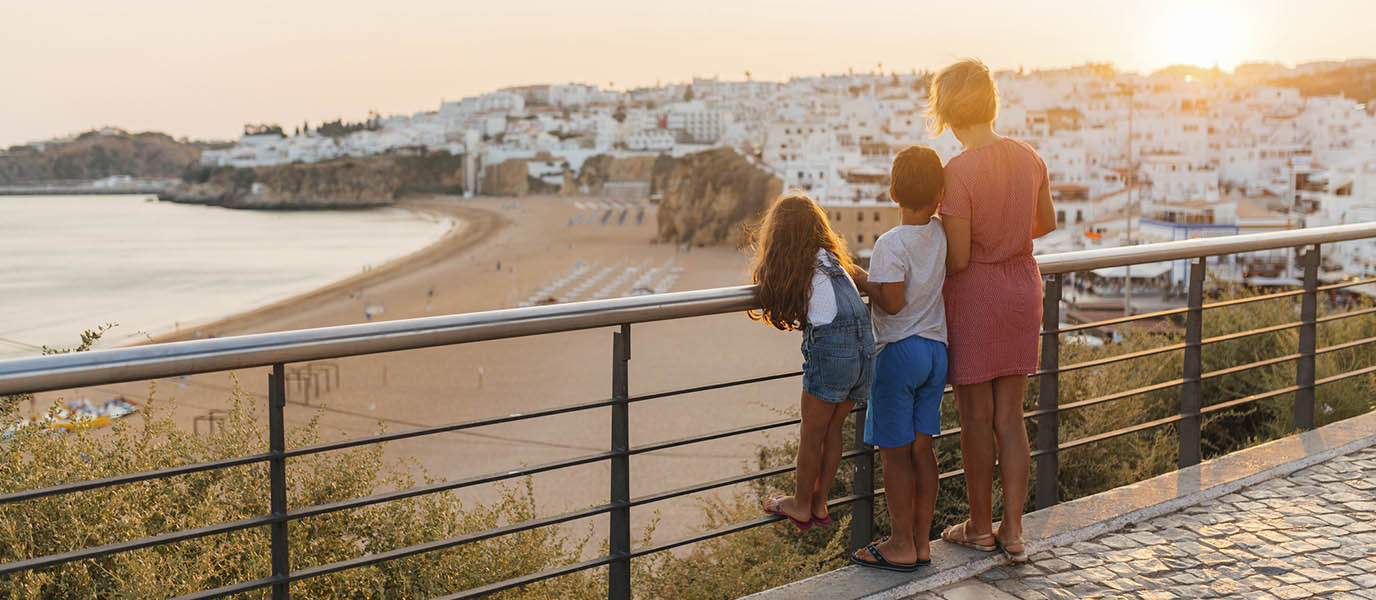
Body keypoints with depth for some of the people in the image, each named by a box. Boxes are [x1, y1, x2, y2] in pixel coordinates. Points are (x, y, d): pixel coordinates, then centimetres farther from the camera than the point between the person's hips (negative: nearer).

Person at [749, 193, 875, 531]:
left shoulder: (784, 266, 1)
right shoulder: (832, 258, 15)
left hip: (830, 348, -6)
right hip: (865, 347, 6)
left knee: (811, 434, 11)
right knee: (833, 430, 18)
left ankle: (801, 506, 24)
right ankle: (819, 504, 28)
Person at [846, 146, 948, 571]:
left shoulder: (891, 244, -17)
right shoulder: (942, 236, 1)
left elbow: (892, 302, -21)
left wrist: (859, 279, -8)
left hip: (899, 352, -7)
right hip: (936, 349, 7)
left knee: (894, 452, 2)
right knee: (921, 447, 11)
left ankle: (902, 546, 8)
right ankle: (922, 542, 17)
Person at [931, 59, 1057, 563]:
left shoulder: (959, 171, -20)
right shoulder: (1029, 158, -1)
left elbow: (957, 258, -18)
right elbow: (1046, 223, 14)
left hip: (975, 293, -6)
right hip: (1022, 287, 6)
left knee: (976, 417, 8)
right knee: (1010, 416, 12)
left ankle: (980, 527, 20)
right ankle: (1013, 531, 15)